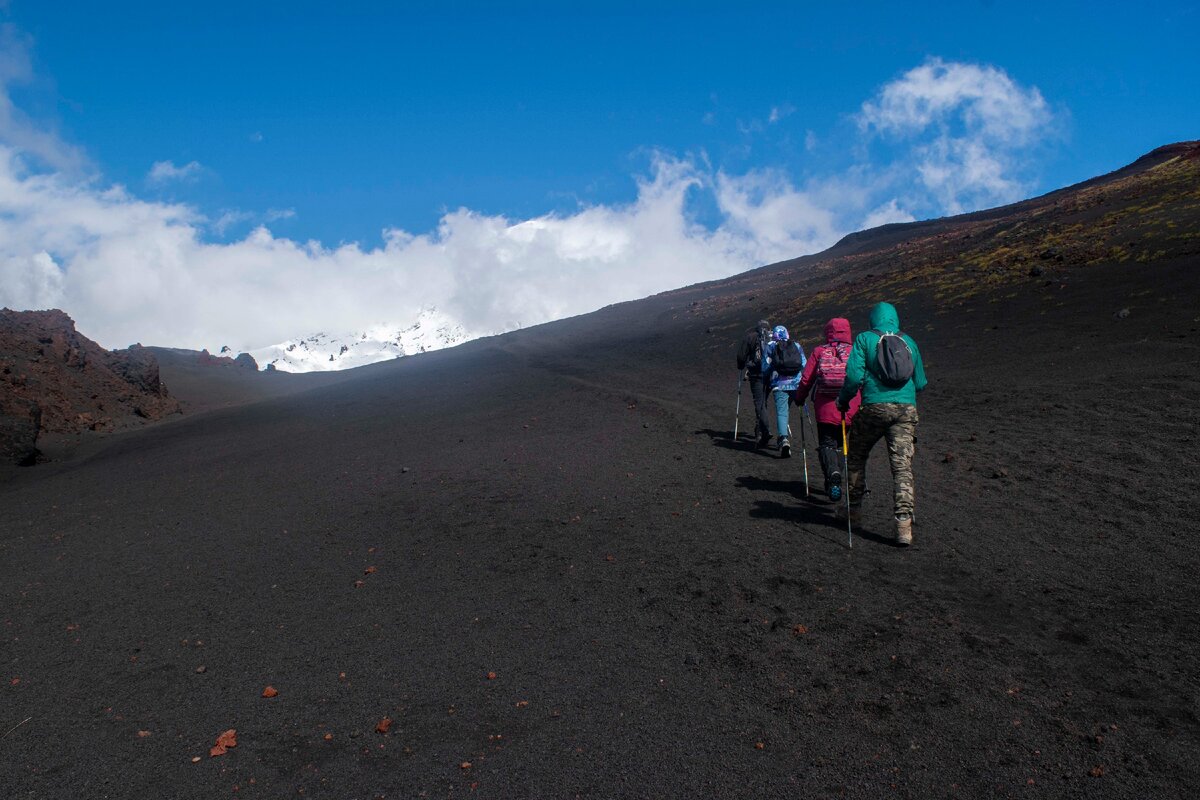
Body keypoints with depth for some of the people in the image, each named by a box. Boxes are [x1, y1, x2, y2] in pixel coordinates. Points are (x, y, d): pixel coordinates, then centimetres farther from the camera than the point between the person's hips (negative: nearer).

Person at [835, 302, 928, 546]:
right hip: (906, 409, 2)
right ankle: (904, 524, -10)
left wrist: (843, 400, 5)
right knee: (902, 465, -1)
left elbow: (854, 375, -9)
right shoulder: (909, 342, 13)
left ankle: (854, 509, 28)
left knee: (857, 457, 18)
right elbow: (920, 382, 17)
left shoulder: (865, 339, 3)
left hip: (874, 407, -2)